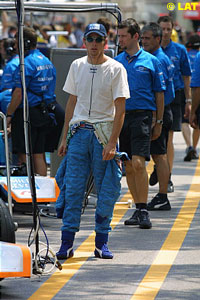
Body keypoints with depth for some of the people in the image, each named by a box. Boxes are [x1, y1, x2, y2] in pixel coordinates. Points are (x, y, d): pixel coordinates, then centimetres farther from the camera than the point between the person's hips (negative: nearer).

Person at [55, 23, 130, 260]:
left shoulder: (116, 69, -5)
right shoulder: (77, 66, 9)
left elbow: (120, 109, -9)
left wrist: (112, 143, -16)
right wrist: (65, 138, 12)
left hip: (104, 133, -3)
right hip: (79, 132, 3)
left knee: (106, 191, 0)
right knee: (72, 188, -2)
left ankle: (101, 242, 8)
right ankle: (67, 242, -1)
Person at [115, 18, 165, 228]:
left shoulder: (150, 61, 2)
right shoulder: (116, 62, 11)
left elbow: (159, 93, 6)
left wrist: (159, 122, 3)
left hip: (142, 115, -4)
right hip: (121, 116, 4)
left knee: (138, 163, -15)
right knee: (128, 167, 6)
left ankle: (143, 211, -12)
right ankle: (138, 209, 15)